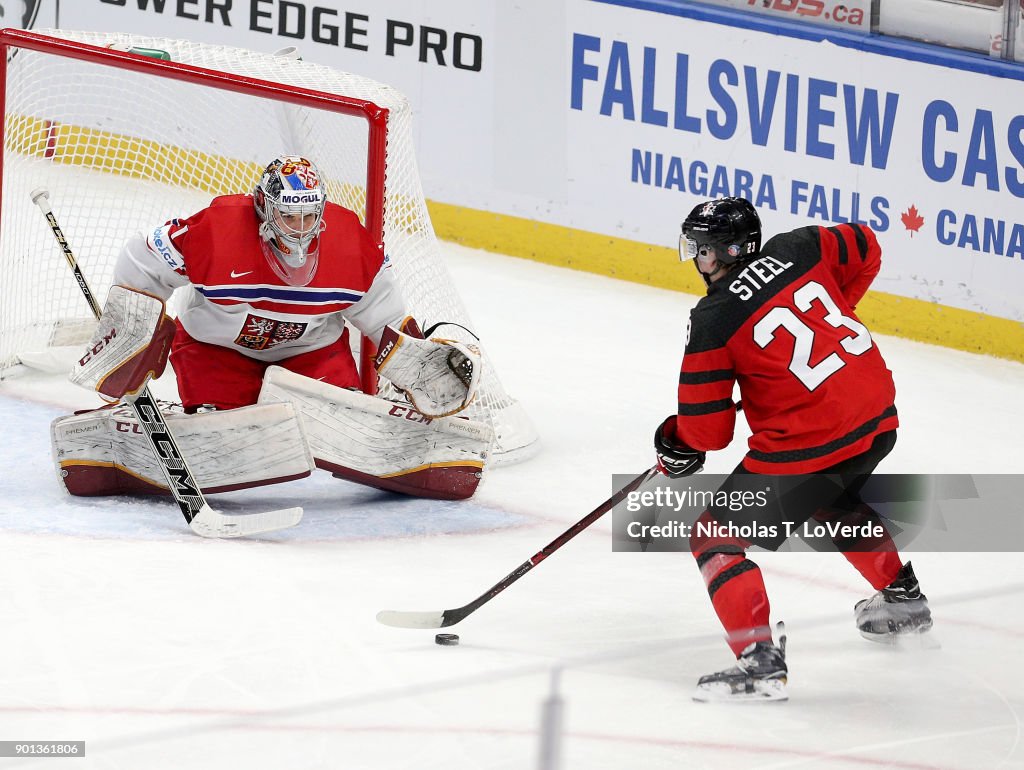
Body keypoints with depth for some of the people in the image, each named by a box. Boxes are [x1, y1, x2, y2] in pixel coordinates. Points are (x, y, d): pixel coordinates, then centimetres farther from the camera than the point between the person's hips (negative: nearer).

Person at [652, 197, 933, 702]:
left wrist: (676, 442, 17)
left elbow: (707, 430, -6)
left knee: (717, 538, 2)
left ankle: (760, 659, -12)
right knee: (835, 503, 39)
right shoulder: (796, 249, 3)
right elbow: (866, 250, 23)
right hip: (879, 416, 8)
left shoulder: (713, 320, -11)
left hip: (808, 443, -8)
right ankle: (903, 598, 56)